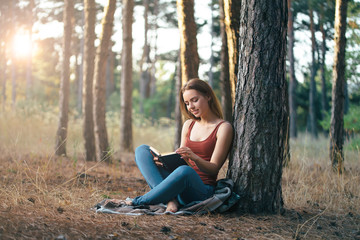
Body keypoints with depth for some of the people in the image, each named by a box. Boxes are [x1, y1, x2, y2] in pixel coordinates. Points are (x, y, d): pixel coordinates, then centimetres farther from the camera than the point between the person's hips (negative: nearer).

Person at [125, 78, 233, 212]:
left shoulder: (223, 128, -2)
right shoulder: (188, 125, 16)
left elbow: (214, 169, -7)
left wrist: (194, 157, -27)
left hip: (202, 190, -7)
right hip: (179, 183, 7)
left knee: (185, 171, -41)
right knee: (142, 150, -6)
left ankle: (139, 201, -23)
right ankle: (169, 198, -27)